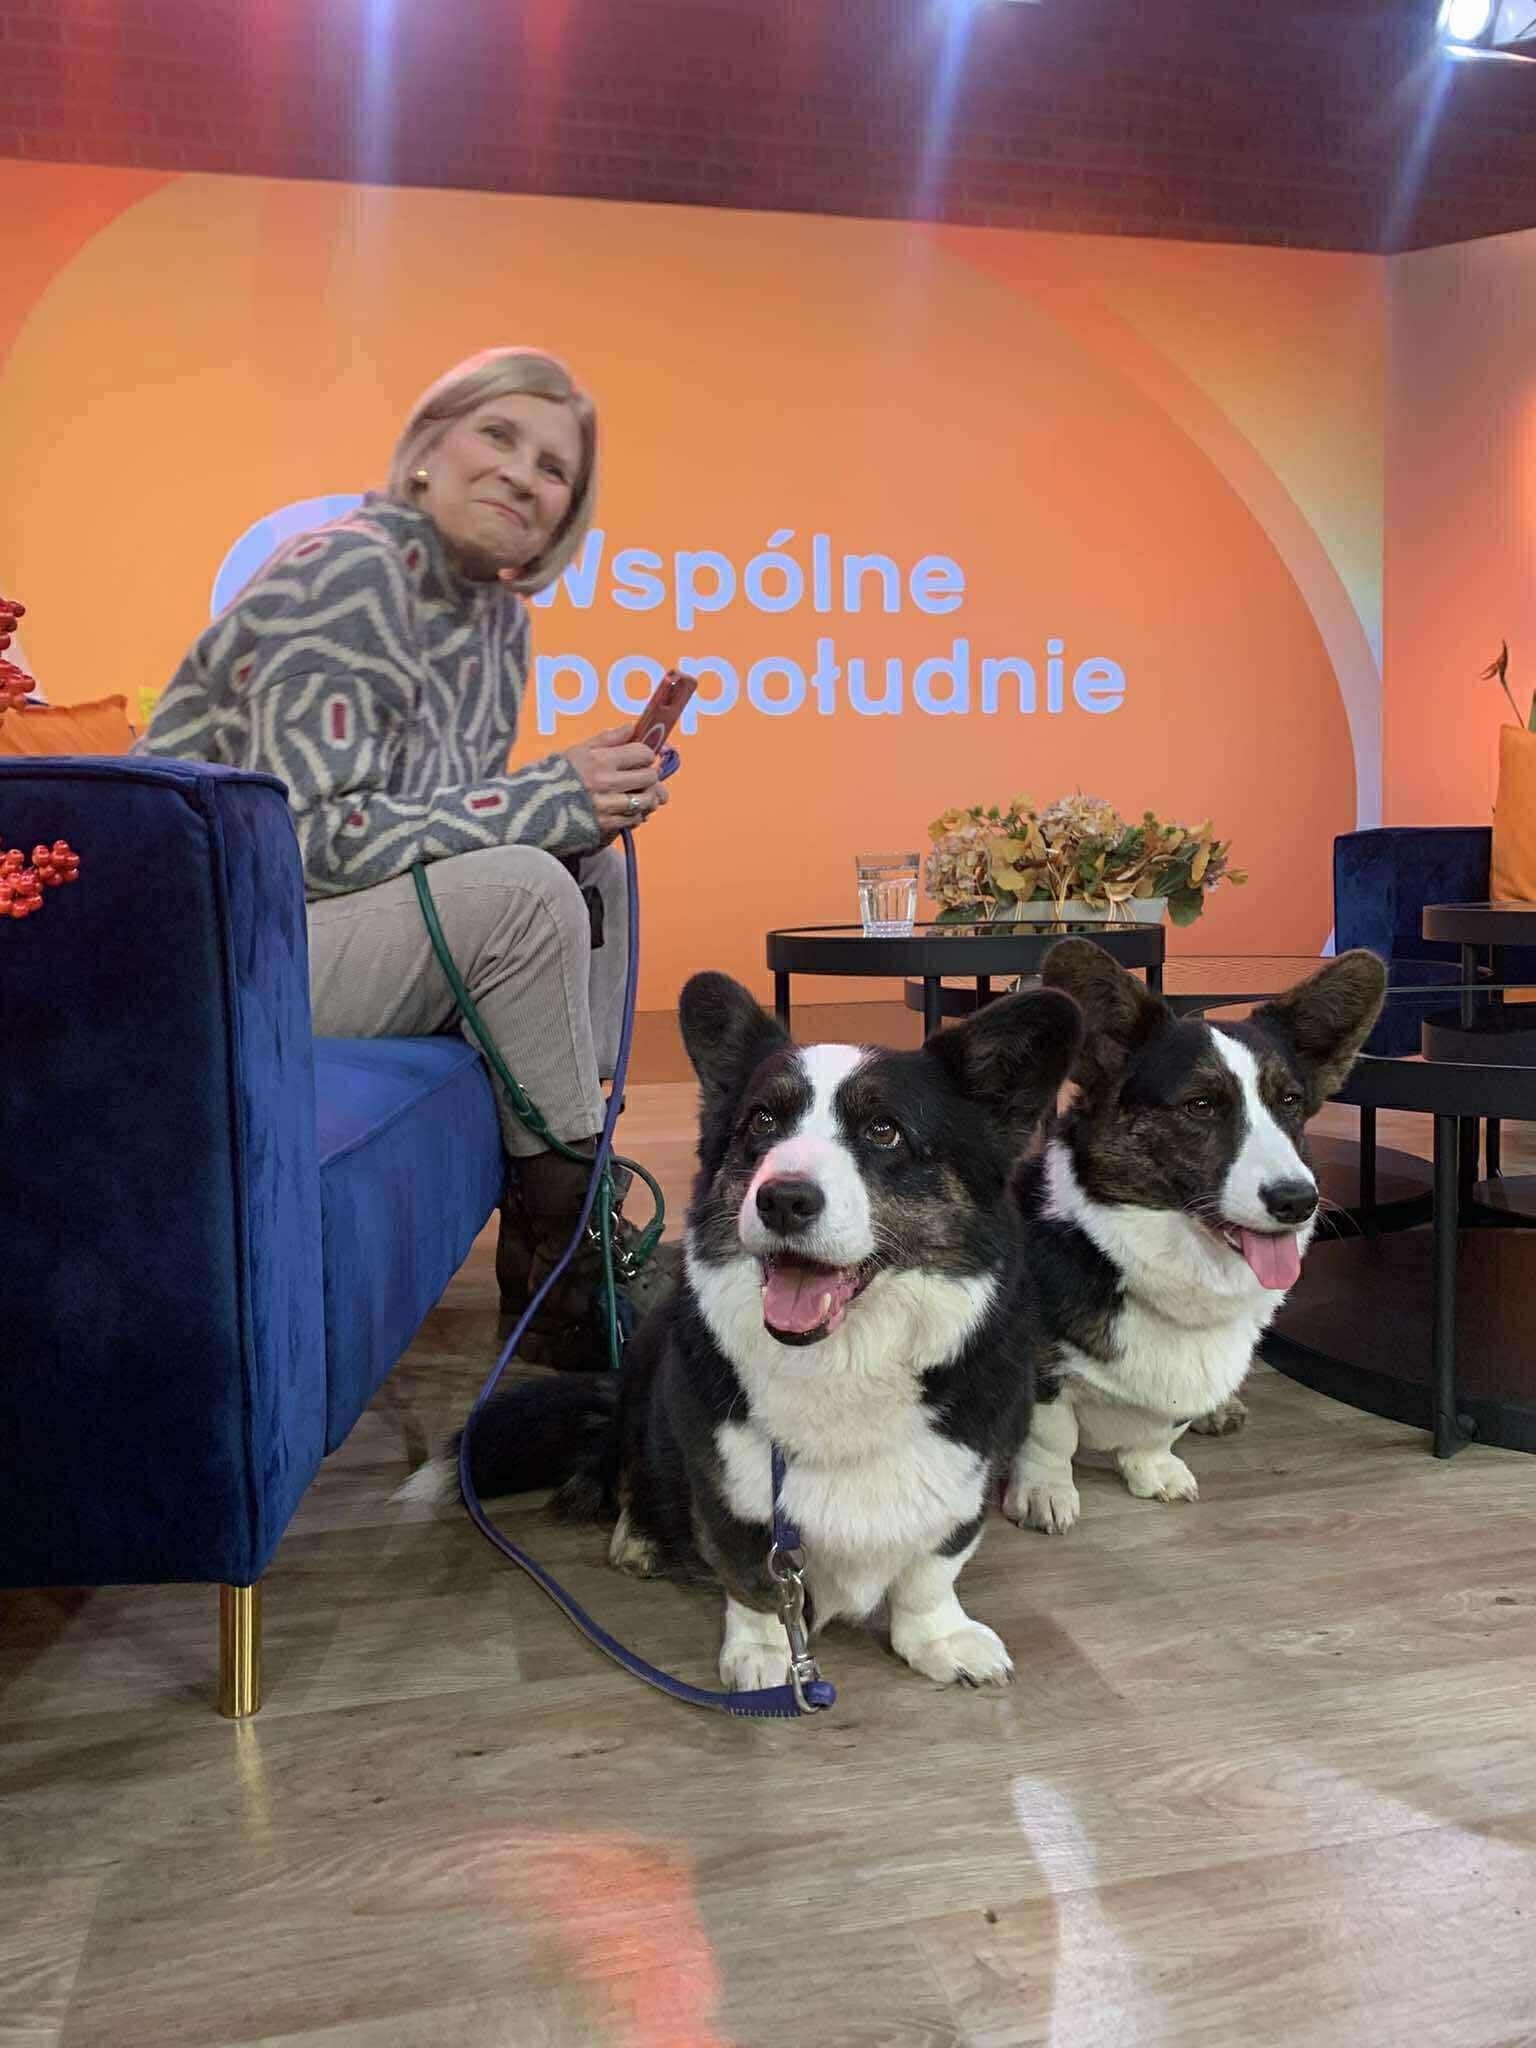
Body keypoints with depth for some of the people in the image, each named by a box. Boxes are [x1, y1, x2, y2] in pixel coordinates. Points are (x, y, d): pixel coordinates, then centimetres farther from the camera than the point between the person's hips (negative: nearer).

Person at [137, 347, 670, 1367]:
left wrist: (589, 801, -8)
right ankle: (566, 1266, -15)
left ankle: (573, 1193, 0)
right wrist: (547, 794, -25)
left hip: (320, 928, 9)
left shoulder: (500, 613, 9)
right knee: (521, 888, -25)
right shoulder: (347, 574, -17)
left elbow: (449, 820, 12)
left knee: (593, 868, 5)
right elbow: (308, 838, -26)